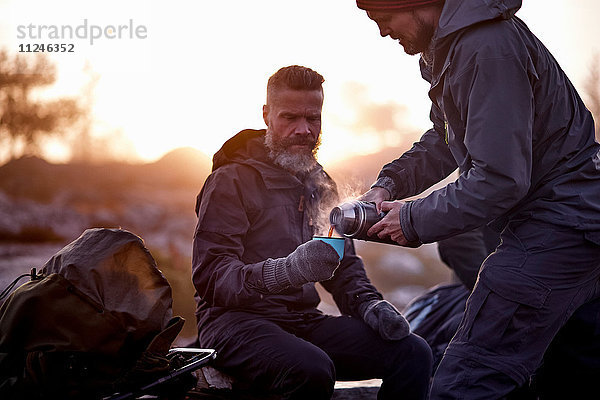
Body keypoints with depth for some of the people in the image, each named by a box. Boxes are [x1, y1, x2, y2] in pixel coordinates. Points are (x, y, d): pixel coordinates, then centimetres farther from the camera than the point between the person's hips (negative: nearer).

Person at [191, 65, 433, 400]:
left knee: (413, 354, -13)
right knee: (313, 370, -37)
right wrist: (286, 270, -32)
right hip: (237, 322, -6)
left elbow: (345, 265, 25)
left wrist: (369, 304, 3)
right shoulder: (231, 181, -5)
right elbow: (211, 275, -16)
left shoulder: (320, 185, 19)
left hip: (304, 321, 7)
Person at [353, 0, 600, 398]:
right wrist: (389, 183, 8)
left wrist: (415, 220, -13)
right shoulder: (451, 45, 10)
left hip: (557, 225, -11)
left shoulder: (486, 49, -22)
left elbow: (500, 180, -25)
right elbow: (446, 141, 23)